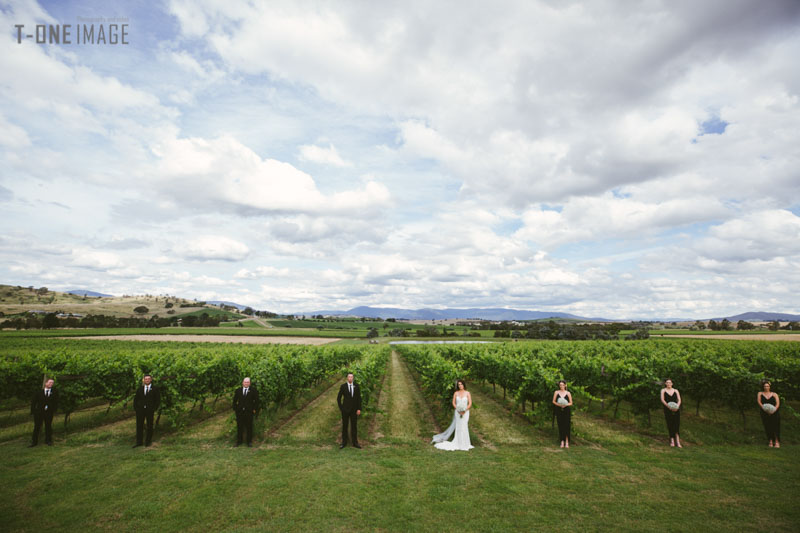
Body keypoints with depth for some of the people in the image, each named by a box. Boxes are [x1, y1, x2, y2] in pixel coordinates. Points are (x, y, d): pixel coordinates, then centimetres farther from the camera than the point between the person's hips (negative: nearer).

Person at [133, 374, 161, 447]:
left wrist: (155, 409, -7)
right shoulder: (139, 389, 11)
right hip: (140, 410, 2)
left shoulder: (155, 389, 3)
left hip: (150, 410, -2)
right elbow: (135, 399, 13)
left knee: (150, 426, 3)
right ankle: (139, 442, 12)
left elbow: (158, 400, 1)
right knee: (139, 426, 3)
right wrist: (135, 408, 1)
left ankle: (148, 441, 14)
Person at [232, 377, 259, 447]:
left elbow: (256, 400, 1)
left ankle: (249, 441, 11)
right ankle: (239, 441, 19)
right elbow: (235, 400, 12)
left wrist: (255, 409, -5)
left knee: (249, 427, 2)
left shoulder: (253, 390, 1)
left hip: (249, 411, -2)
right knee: (239, 426, 6)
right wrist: (235, 408, 3)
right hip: (239, 411, 2)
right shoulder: (238, 390, 8)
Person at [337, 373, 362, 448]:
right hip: (345, 409, -2)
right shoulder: (343, 386, -6)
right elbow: (338, 398, -1)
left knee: (354, 426, 5)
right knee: (344, 426, 5)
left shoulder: (356, 386, 0)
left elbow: (359, 398, 2)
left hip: (354, 410, 2)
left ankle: (354, 443, 12)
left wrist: (359, 409, -3)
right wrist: (341, 408, -5)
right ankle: (344, 442, 15)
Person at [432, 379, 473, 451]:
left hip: (465, 412, -1)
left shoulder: (467, 393, -1)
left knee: (464, 427, -8)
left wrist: (465, 411, -16)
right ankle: (459, 444, 8)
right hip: (457, 412, 1)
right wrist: (458, 410, -11)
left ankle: (464, 444, 2)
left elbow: (470, 404, -4)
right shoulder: (456, 393, 4)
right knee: (458, 427, -1)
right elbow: (453, 403, 4)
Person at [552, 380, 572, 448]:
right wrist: (558, 404, -13)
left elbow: (571, 403, 4)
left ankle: (567, 441, 3)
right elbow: (553, 401, 5)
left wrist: (565, 405, -15)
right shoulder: (556, 392, 4)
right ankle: (562, 441, 10)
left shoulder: (568, 393, 2)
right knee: (560, 426, 1)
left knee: (566, 426, -6)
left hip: (566, 410, -1)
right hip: (559, 411, 1)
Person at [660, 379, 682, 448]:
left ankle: (678, 442, -9)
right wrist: (668, 406, -18)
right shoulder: (663, 390, 7)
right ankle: (672, 441, 0)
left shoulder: (675, 391, 12)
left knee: (677, 425, -7)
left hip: (676, 409, 1)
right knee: (670, 425, -4)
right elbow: (662, 400, -3)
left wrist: (677, 406, -15)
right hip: (667, 410, -1)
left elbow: (679, 400, 4)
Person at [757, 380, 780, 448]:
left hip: (774, 413, 0)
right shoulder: (760, 393, 9)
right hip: (765, 414, 0)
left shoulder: (774, 394, 8)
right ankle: (770, 441, 8)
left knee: (775, 427, -7)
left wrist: (774, 410, -20)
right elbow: (759, 402, -3)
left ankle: (777, 442, 1)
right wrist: (764, 408, -20)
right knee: (768, 427, -1)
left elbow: (778, 403, -4)